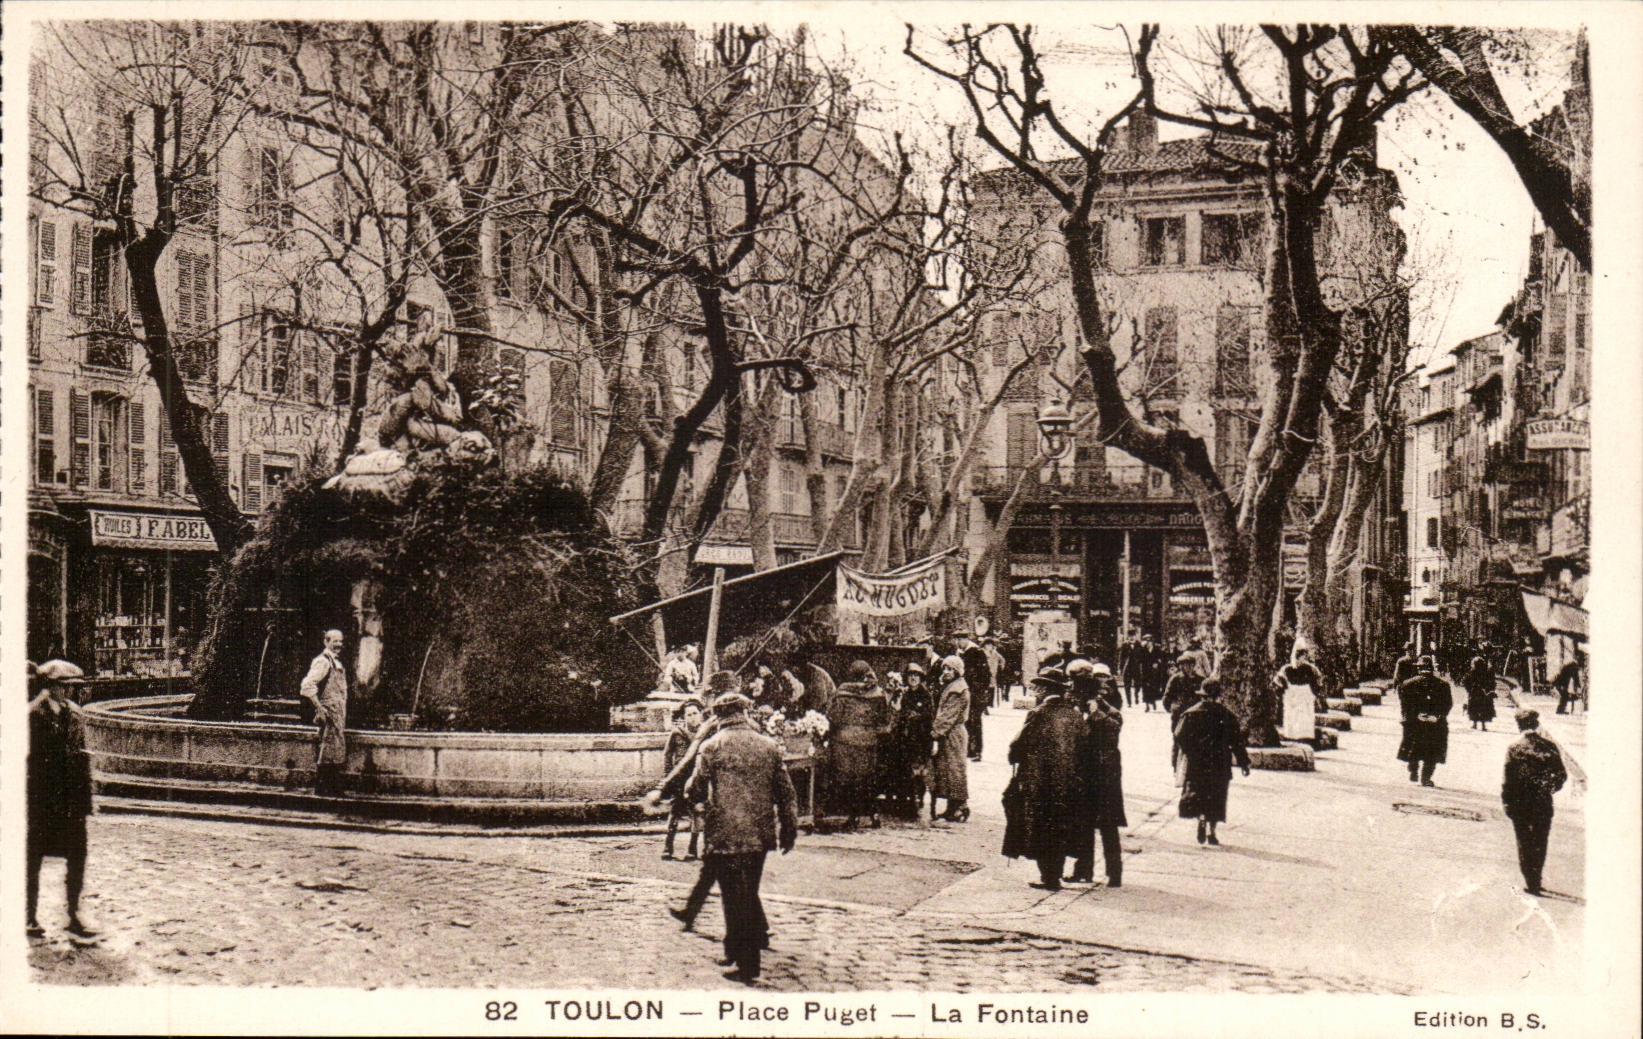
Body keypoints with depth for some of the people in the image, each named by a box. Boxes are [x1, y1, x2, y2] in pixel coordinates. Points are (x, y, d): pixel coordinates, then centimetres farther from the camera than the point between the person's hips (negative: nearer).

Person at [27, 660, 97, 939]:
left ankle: (74, 916, 13)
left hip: (71, 798, 5)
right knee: (34, 858, 6)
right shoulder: (33, 715, -9)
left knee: (77, 856, 4)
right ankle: (31, 918, 17)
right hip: (40, 798, -5)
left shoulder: (73, 712, 9)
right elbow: (30, 759, -11)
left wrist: (86, 795, 9)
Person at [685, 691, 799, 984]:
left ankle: (747, 966, 5)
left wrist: (690, 792, 16)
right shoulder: (768, 745, 4)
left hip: (726, 836, -4)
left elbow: (696, 790, -8)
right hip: (760, 835, 4)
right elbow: (786, 793, 6)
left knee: (737, 897, 2)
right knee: (749, 892, 21)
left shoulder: (712, 747, -7)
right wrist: (788, 831, 15)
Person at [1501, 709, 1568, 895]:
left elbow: (1508, 779, -10)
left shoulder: (1514, 749, -9)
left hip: (1520, 803, -2)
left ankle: (1530, 881, 7)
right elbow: (1562, 774, 0)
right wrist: (1551, 789, 16)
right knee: (1540, 843, 15)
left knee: (1524, 843, 8)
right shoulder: (1549, 747, -2)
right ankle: (1536, 880, 20)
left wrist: (1506, 803, -3)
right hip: (1543, 803, 2)